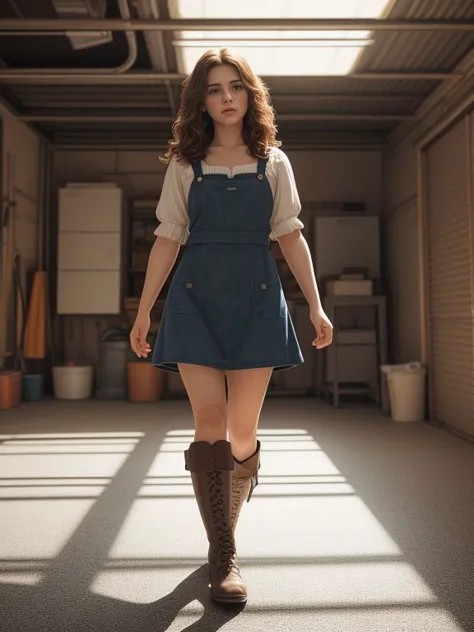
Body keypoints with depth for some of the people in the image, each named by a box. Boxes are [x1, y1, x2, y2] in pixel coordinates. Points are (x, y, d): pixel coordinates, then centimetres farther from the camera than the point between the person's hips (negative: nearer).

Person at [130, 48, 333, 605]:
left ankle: (225, 533, 22)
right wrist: (143, 312, 6)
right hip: (196, 297, 0)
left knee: (242, 430, -1)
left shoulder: (273, 162, 12)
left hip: (256, 297, 1)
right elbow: (167, 241, 8)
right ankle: (223, 555, 4)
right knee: (209, 423, -8)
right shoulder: (184, 164, 10)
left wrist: (315, 306, 2)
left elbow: (290, 236, 9)